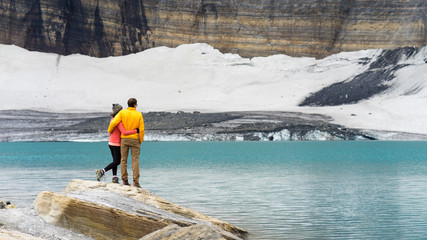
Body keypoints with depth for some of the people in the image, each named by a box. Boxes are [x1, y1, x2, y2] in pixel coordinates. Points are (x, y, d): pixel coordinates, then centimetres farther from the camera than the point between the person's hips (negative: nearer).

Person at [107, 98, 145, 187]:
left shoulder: (122, 113, -3)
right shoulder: (139, 114, -3)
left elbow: (114, 123, -12)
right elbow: (141, 129, -5)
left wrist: (109, 131, 8)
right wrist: (141, 141, 7)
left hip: (124, 139, 1)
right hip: (135, 140, -1)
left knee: (123, 160, 8)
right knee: (135, 161, 0)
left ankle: (125, 180, 6)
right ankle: (136, 181, -9)